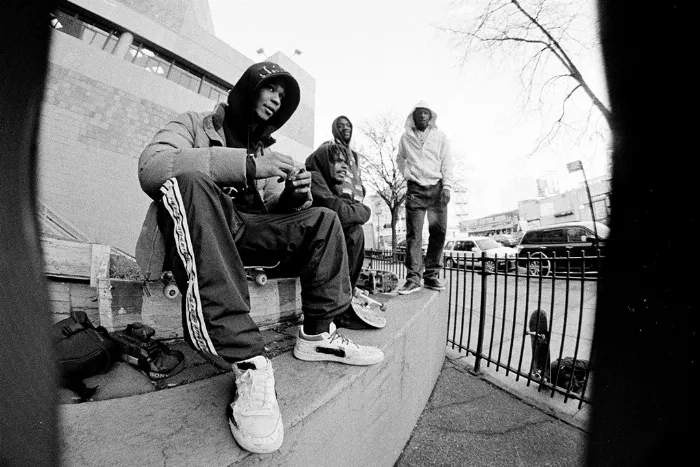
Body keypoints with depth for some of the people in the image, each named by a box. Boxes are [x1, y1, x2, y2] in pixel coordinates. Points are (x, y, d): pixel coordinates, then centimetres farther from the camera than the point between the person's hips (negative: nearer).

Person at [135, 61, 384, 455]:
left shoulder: (265, 148, 22)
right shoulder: (195, 124, 6)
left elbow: (273, 209, 15)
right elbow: (151, 166, -16)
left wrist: (294, 196, -9)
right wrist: (246, 165, -25)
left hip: (245, 234, 5)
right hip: (193, 228, -4)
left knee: (322, 220, -6)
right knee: (190, 182, -34)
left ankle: (318, 334, -10)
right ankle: (248, 361, -41)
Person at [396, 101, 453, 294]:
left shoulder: (440, 136, 9)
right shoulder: (406, 137, 11)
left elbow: (447, 163, 4)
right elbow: (400, 159, 25)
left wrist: (447, 187, -7)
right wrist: (407, 173, 8)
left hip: (436, 188, 1)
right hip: (415, 189, -1)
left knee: (438, 233, -2)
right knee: (413, 234, -8)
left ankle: (432, 276, 8)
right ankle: (413, 278, -6)